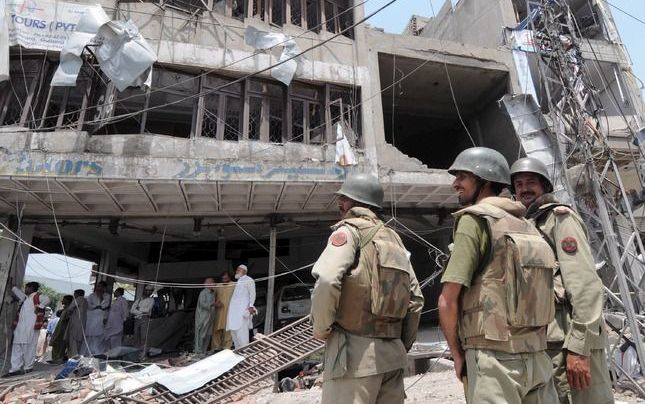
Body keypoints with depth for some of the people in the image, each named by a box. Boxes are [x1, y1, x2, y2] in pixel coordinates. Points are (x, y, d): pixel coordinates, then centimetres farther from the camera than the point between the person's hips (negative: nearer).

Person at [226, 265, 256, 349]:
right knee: (234, 331, 8)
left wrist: (251, 306, -16)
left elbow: (252, 294, -6)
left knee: (241, 332, -13)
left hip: (243, 310, -8)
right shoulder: (238, 281, 25)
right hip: (234, 310, 8)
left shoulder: (249, 280, 1)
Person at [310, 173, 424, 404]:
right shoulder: (394, 239, 14)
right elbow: (416, 299, 15)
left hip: (354, 353, -7)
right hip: (392, 353, 7)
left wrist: (321, 330, -7)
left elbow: (326, 282, -22)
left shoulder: (349, 231, -6)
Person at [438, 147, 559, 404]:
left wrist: (458, 355, -3)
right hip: (537, 358, 7)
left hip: (495, 360, -7)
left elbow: (448, 301, -17)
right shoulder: (527, 226, 11)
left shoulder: (475, 220, -11)